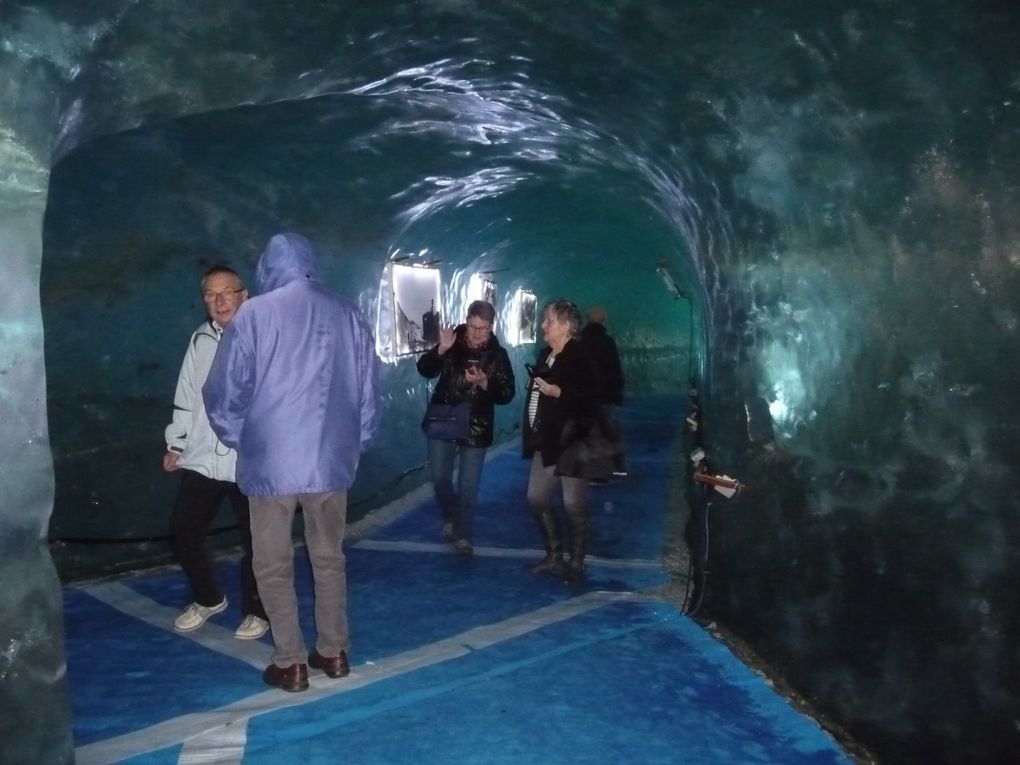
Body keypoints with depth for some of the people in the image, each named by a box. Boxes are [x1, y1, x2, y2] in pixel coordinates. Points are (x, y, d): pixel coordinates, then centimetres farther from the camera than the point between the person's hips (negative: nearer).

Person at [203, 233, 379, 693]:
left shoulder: (254, 315, -7)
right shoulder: (347, 315, 2)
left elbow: (226, 392, -4)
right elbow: (368, 391, 7)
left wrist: (237, 440, 13)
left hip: (271, 462, -3)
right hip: (332, 459, 3)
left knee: (273, 565, 11)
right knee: (329, 558, 17)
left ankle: (291, 663, 16)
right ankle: (333, 652, 26)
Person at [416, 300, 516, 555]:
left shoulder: (498, 354, -6)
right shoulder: (453, 342, -5)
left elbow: (507, 394, -8)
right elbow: (425, 370, -11)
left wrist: (485, 383, -26)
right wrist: (441, 349, -27)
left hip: (476, 428, -1)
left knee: (468, 486, 4)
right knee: (440, 479, 7)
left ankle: (462, 535, 19)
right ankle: (450, 519, 35)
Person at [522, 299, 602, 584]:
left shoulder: (580, 358, -13)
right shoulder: (545, 354, 12)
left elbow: (591, 400, -21)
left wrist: (558, 392, -25)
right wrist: (532, 432, 13)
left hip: (571, 442, -9)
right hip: (546, 442, 9)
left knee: (574, 505, -1)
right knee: (536, 498, 12)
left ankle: (576, 564, 14)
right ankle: (554, 556, 27)